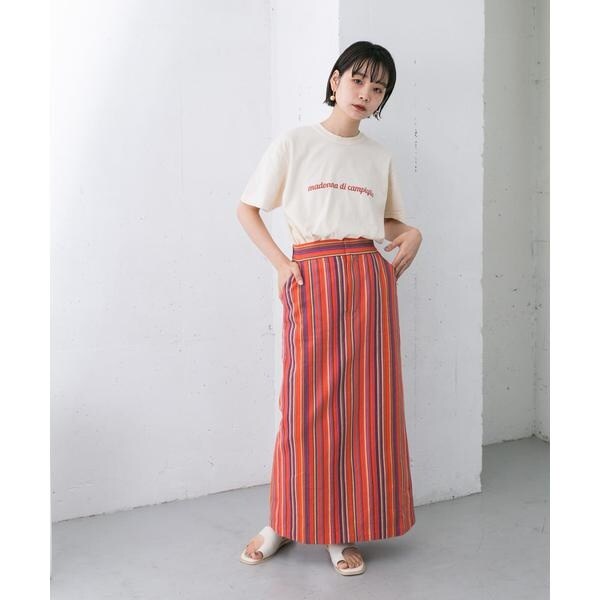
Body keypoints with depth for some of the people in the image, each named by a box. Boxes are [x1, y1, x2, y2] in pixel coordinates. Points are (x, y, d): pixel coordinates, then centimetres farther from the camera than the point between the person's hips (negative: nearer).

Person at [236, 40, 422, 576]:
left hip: (369, 278, 3)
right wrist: (280, 263, -6)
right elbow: (247, 208, 5)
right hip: (312, 276, -3)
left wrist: (412, 232, 3)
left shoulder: (380, 157, 15)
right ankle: (286, 521, 16)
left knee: (366, 398, 1)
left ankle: (344, 529, 13)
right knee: (306, 398, -1)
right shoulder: (294, 143, 5)